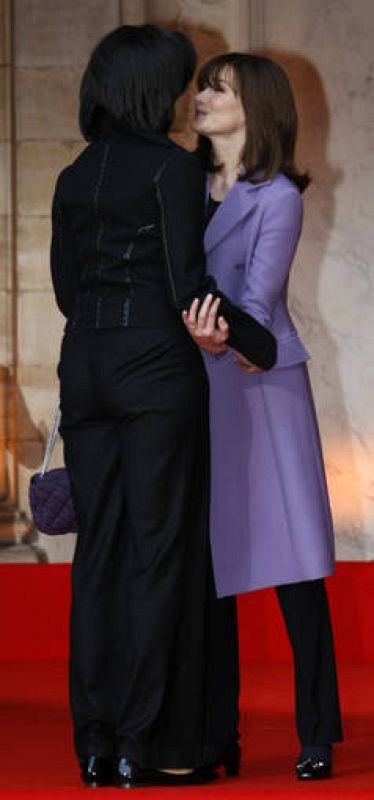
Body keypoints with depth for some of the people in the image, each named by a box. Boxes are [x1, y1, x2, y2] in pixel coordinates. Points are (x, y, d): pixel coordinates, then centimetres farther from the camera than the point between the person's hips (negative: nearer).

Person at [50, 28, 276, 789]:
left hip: (85, 368, 6)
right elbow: (189, 284, -14)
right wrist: (266, 346, -4)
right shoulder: (172, 166, -8)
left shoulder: (73, 177, 11)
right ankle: (149, 741, -1)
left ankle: (96, 741, 8)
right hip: (158, 367, -6)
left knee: (99, 549, 7)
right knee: (162, 548, -1)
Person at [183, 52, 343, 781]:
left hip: (258, 389, -5)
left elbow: (259, 295, -15)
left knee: (292, 564, -5)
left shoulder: (277, 197, -4)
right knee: (205, 560, 4)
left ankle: (317, 736, 0)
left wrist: (224, 339, -35)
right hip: (192, 392, 5)